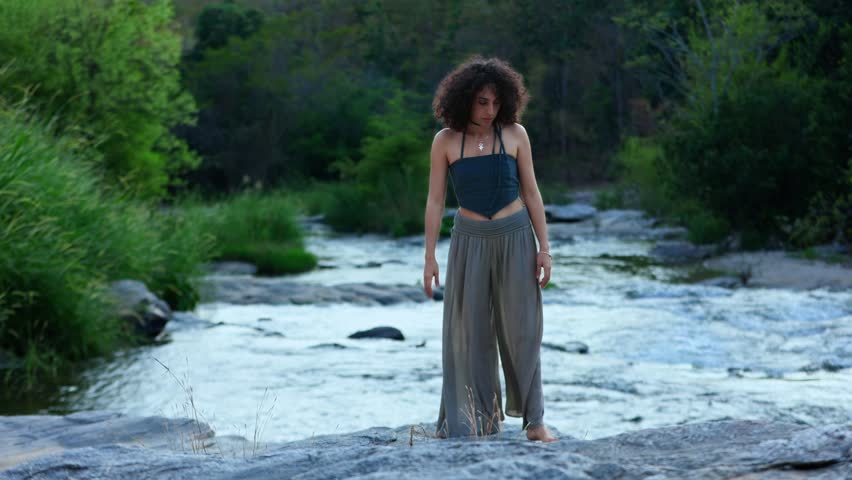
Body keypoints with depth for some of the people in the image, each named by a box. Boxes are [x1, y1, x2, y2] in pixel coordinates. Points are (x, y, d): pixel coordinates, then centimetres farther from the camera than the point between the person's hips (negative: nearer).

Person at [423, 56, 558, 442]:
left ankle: (534, 419, 8)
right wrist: (430, 257, -4)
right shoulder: (445, 141, -2)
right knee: (469, 331, 2)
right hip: (470, 240, 1)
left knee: (520, 329, 2)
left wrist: (544, 247, -4)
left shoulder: (515, 134, -3)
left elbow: (531, 192, 1)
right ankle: (465, 421, 12)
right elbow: (435, 200, 0)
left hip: (514, 238, 0)